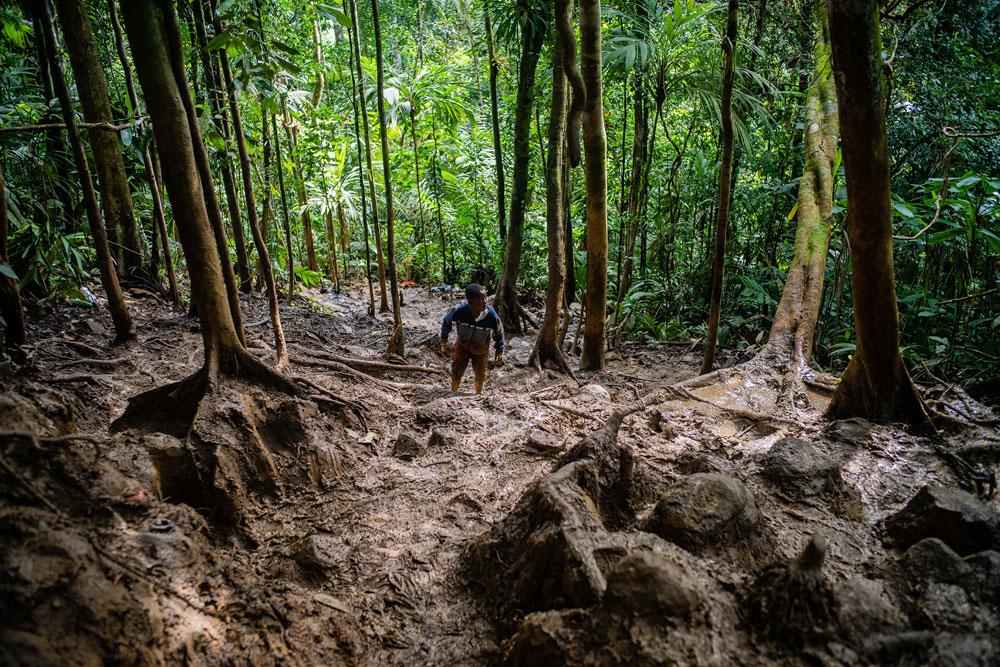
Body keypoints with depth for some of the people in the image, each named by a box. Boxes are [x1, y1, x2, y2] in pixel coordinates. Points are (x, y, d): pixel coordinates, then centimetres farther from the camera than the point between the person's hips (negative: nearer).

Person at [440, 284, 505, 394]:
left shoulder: (491, 315, -33)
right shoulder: (459, 310, -33)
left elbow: (499, 333, -11)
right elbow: (446, 322, -9)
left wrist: (500, 353, -2)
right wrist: (444, 343, -4)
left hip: (481, 350, 1)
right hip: (463, 346, 0)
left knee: (481, 376, 16)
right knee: (456, 373, 7)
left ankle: (479, 394, 46)